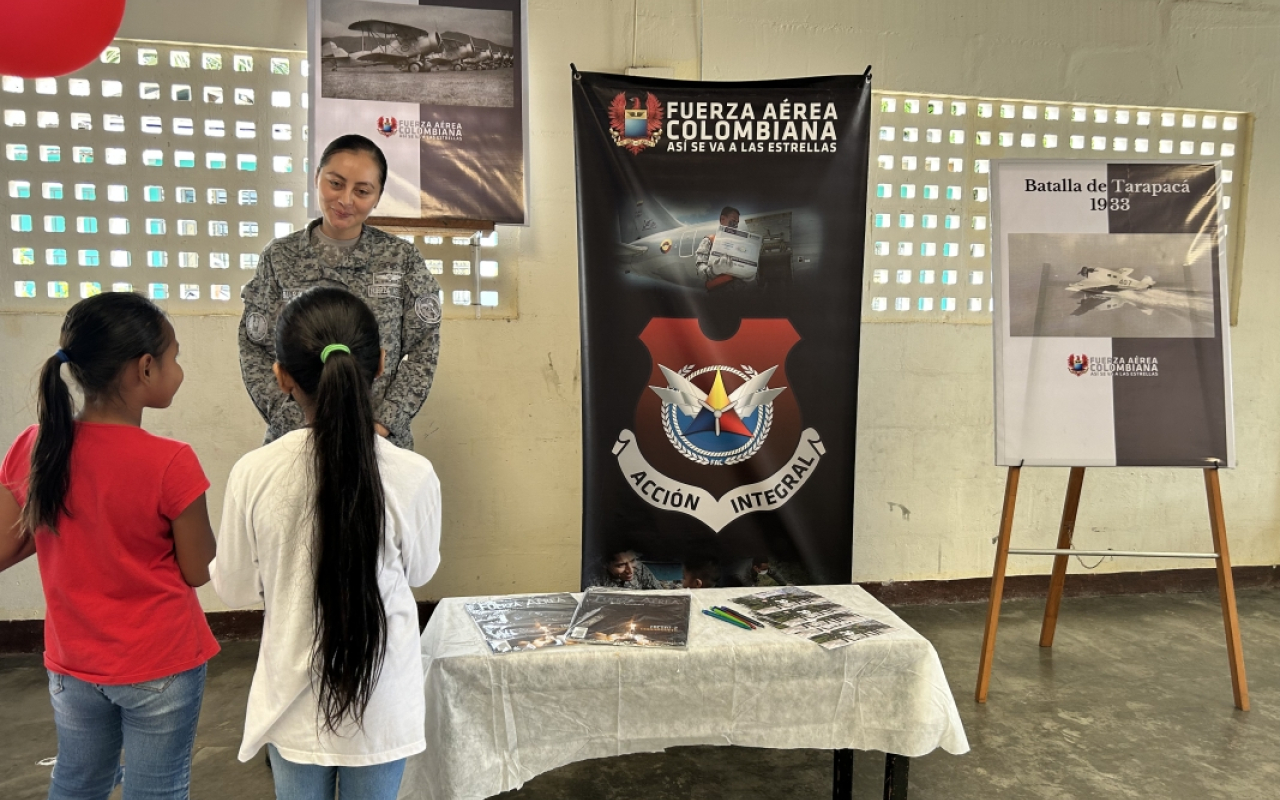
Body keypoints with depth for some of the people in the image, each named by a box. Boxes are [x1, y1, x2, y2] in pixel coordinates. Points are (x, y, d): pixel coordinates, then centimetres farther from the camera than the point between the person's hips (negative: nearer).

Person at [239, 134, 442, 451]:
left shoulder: (402, 258, -1)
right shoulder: (279, 258, 0)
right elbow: (255, 352, 0)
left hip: (380, 440, 0)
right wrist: (296, 424, -10)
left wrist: (385, 422, -10)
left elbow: (423, 349, -2)